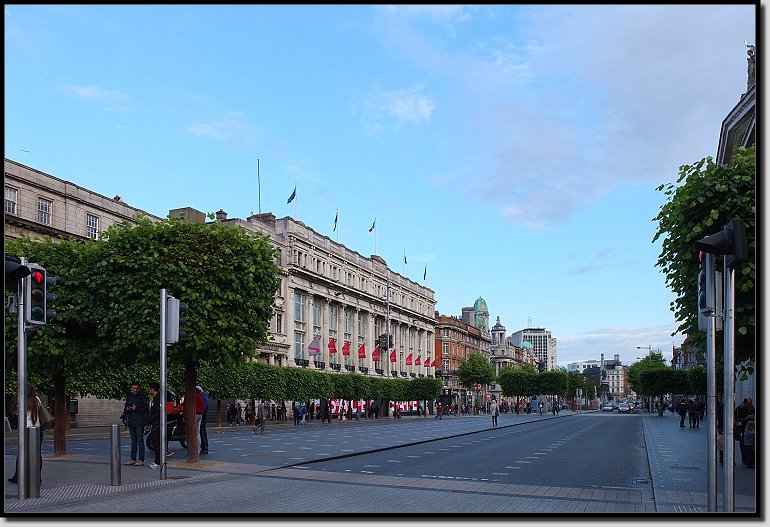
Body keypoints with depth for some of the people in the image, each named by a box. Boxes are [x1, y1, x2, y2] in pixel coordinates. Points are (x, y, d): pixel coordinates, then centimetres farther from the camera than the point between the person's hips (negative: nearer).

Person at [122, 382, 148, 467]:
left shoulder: (142, 397, -2)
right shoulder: (129, 397, 15)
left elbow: (145, 409, -8)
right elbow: (125, 408, 21)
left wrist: (136, 408, -19)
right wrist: (126, 409, -2)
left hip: (139, 422, -6)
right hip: (131, 422, 6)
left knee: (140, 441, -6)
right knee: (133, 441, 12)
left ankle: (141, 459, -4)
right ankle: (133, 459, 17)